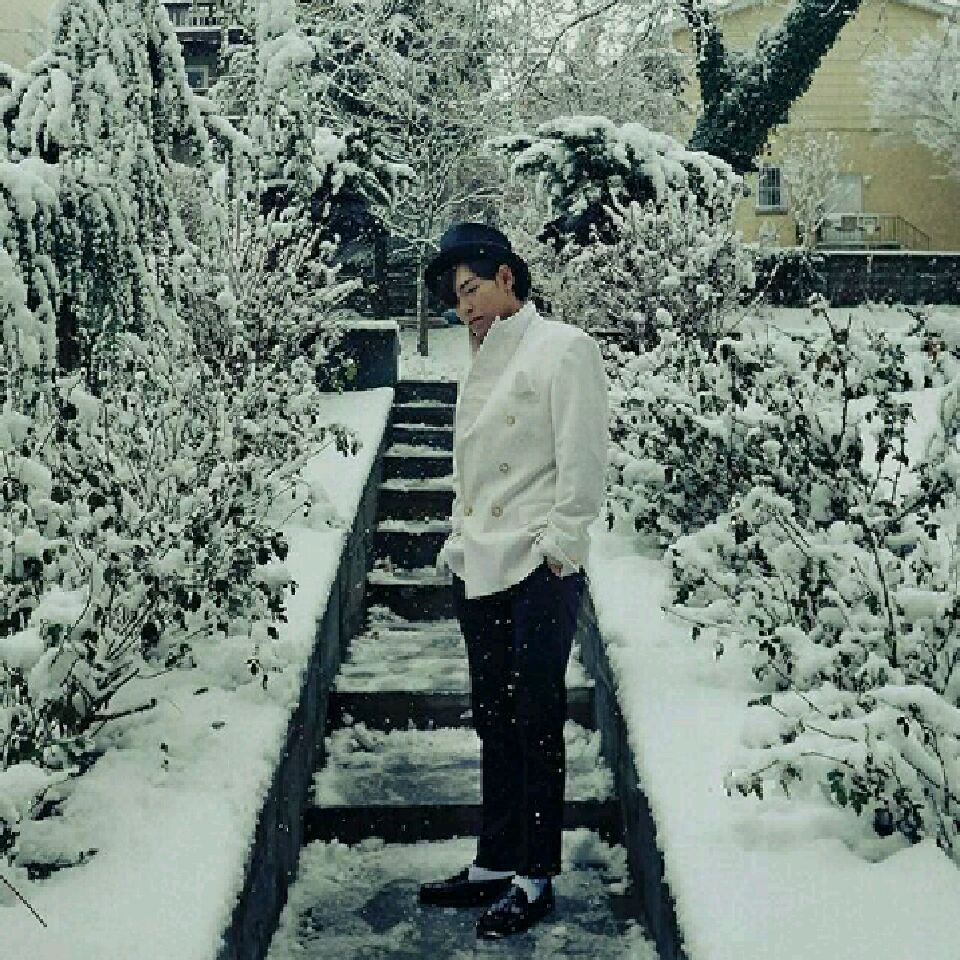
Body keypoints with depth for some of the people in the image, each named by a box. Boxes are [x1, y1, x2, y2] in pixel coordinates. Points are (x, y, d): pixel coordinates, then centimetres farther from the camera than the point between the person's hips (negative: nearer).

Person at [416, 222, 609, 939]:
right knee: (494, 721, 14)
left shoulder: (563, 348, -6)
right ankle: (496, 864, 24)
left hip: (537, 571, -8)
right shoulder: (484, 362, 17)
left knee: (537, 724, 1)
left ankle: (534, 879, 11)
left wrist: (556, 546, -15)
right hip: (479, 570, 8)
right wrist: (460, 539, 14)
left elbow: (582, 462, -13)